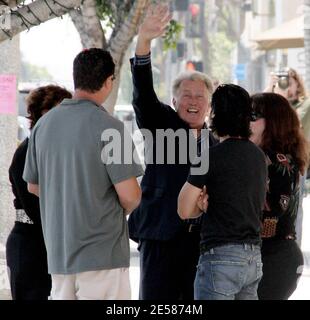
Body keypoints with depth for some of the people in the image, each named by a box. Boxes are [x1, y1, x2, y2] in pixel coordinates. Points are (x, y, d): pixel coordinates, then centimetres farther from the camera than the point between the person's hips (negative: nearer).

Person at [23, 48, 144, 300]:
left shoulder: (44, 124, 6)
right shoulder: (108, 127, -14)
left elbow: (33, 186, 16)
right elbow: (129, 195, -15)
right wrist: (125, 209, 6)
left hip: (57, 251, 6)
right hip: (102, 254, -6)